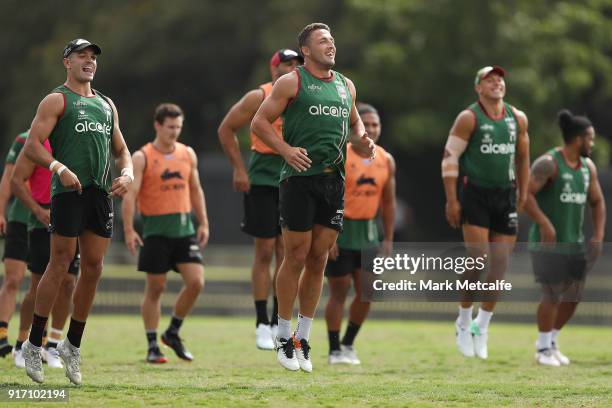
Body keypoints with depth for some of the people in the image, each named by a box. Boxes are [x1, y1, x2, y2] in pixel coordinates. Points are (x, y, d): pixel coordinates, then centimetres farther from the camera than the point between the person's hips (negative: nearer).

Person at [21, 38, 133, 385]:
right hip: (69, 191, -6)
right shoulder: (57, 101, 1)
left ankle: (73, 345, 15)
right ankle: (34, 345, 2)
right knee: (59, 267, -6)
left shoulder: (106, 105, 21)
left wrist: (128, 174, 3)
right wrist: (59, 167, -24)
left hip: (102, 194, 6)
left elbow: (121, 149, 25)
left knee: (93, 269, 5)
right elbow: (32, 146, -8)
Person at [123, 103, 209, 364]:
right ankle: (152, 347, 8)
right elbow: (130, 194, -11)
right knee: (155, 288, 0)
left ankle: (173, 332, 13)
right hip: (156, 232, -4)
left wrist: (203, 223, 13)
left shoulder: (188, 154, 10)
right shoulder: (142, 157, -5)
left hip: (185, 229, 4)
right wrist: (129, 230, -20)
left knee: (196, 282, -7)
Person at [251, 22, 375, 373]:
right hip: (300, 177, -5)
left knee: (319, 259, 7)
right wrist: (285, 149, -16)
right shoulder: (292, 82, -3)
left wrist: (363, 140, 7)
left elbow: (354, 122, 29)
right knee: (297, 257, -2)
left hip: (334, 180, 6)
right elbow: (260, 122, -3)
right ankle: (284, 338, 9)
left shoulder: (346, 85, 15)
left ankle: (303, 339, 15)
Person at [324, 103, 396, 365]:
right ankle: (335, 350, 6)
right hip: (340, 228, -5)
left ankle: (348, 343, 20)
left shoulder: (386, 161, 4)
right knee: (339, 291, -2)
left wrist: (388, 240, 7)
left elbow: (388, 202, 11)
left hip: (368, 231, 5)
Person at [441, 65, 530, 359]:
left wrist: (523, 197, 14)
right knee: (478, 261, -13)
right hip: (475, 194, -5)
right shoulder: (469, 118, -6)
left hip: (506, 196, 5)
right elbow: (450, 157, -6)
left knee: (499, 264, 2)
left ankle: (482, 327, 15)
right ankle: (464, 321, 4)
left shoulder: (518, 118, 9)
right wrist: (452, 200, -11)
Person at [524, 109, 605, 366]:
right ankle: (543, 349, 7)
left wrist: (599, 236, 4)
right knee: (552, 296, -8)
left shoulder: (588, 167, 9)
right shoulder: (548, 163, -13)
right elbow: (524, 193, -20)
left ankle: (551, 341, 25)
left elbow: (597, 202, 17)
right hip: (548, 243, -7)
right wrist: (545, 224, -27)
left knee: (573, 297, 6)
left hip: (575, 244, 7)